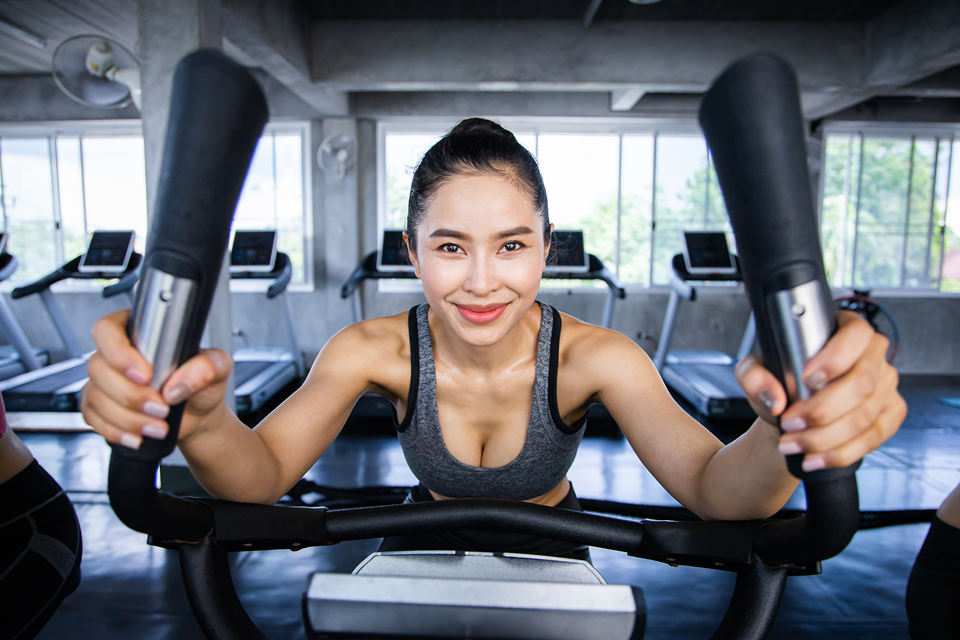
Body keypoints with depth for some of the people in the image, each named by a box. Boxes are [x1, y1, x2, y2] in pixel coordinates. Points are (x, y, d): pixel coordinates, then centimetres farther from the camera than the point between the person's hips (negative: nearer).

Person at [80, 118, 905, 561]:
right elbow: (262, 477, -30)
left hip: (549, 559, 0)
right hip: (426, 550, 1)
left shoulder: (593, 356, -27)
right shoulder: (375, 350, -23)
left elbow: (715, 491, -35)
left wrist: (782, 433, -58)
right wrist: (202, 420, -53)